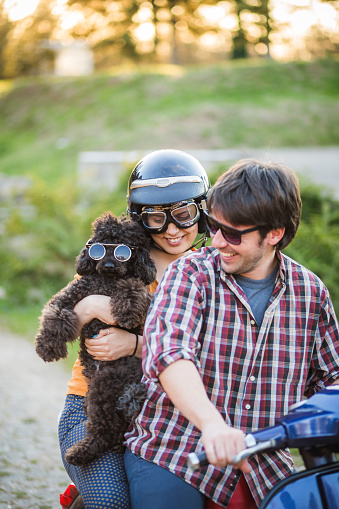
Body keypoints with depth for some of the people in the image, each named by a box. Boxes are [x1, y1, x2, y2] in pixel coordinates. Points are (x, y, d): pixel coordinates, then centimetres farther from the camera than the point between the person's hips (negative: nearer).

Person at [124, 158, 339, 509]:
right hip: (171, 460, -3)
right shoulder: (190, 274, -8)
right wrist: (211, 423, -43)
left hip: (265, 474, 3)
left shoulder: (310, 291, 3)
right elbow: (167, 353, -26)